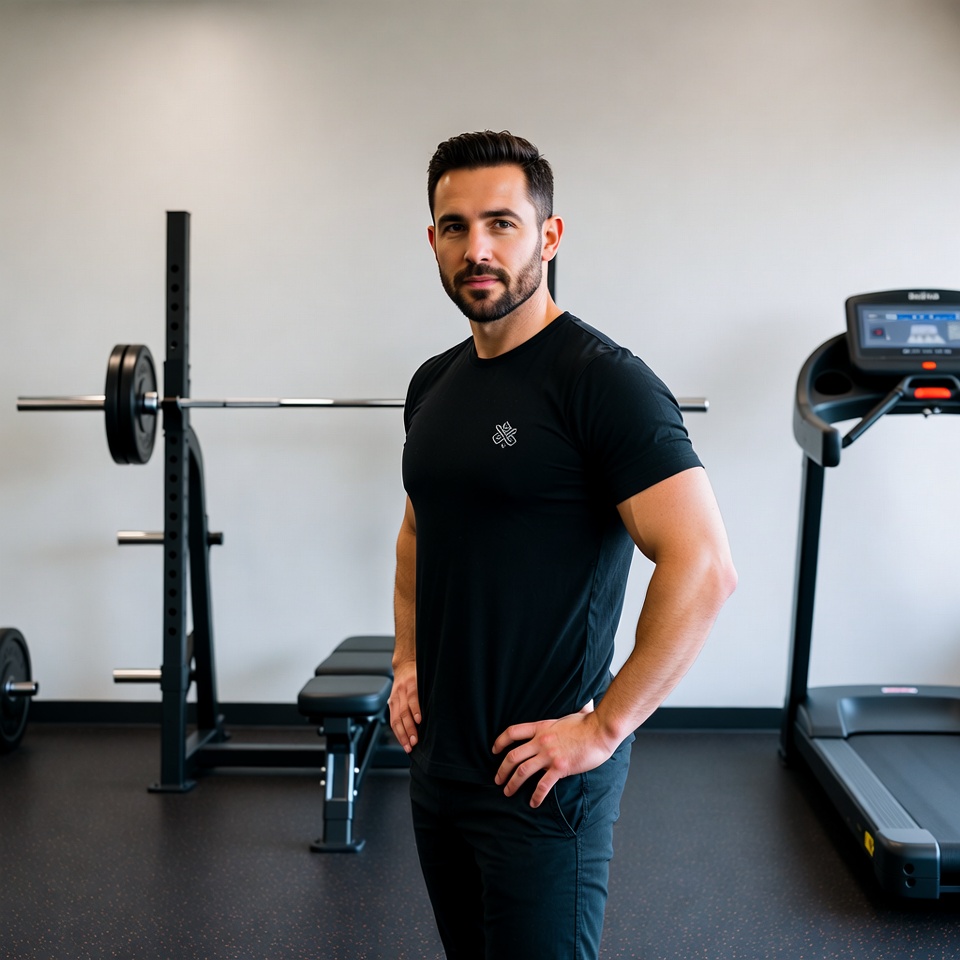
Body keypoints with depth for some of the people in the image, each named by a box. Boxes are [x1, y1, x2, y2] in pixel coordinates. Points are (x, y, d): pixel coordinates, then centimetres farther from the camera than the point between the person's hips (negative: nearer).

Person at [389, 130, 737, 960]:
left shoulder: (602, 380, -17)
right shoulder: (434, 383, 7)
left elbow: (703, 567, -23)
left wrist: (604, 727, -20)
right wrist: (408, 662, 11)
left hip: (541, 773, -7)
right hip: (437, 758, 8)